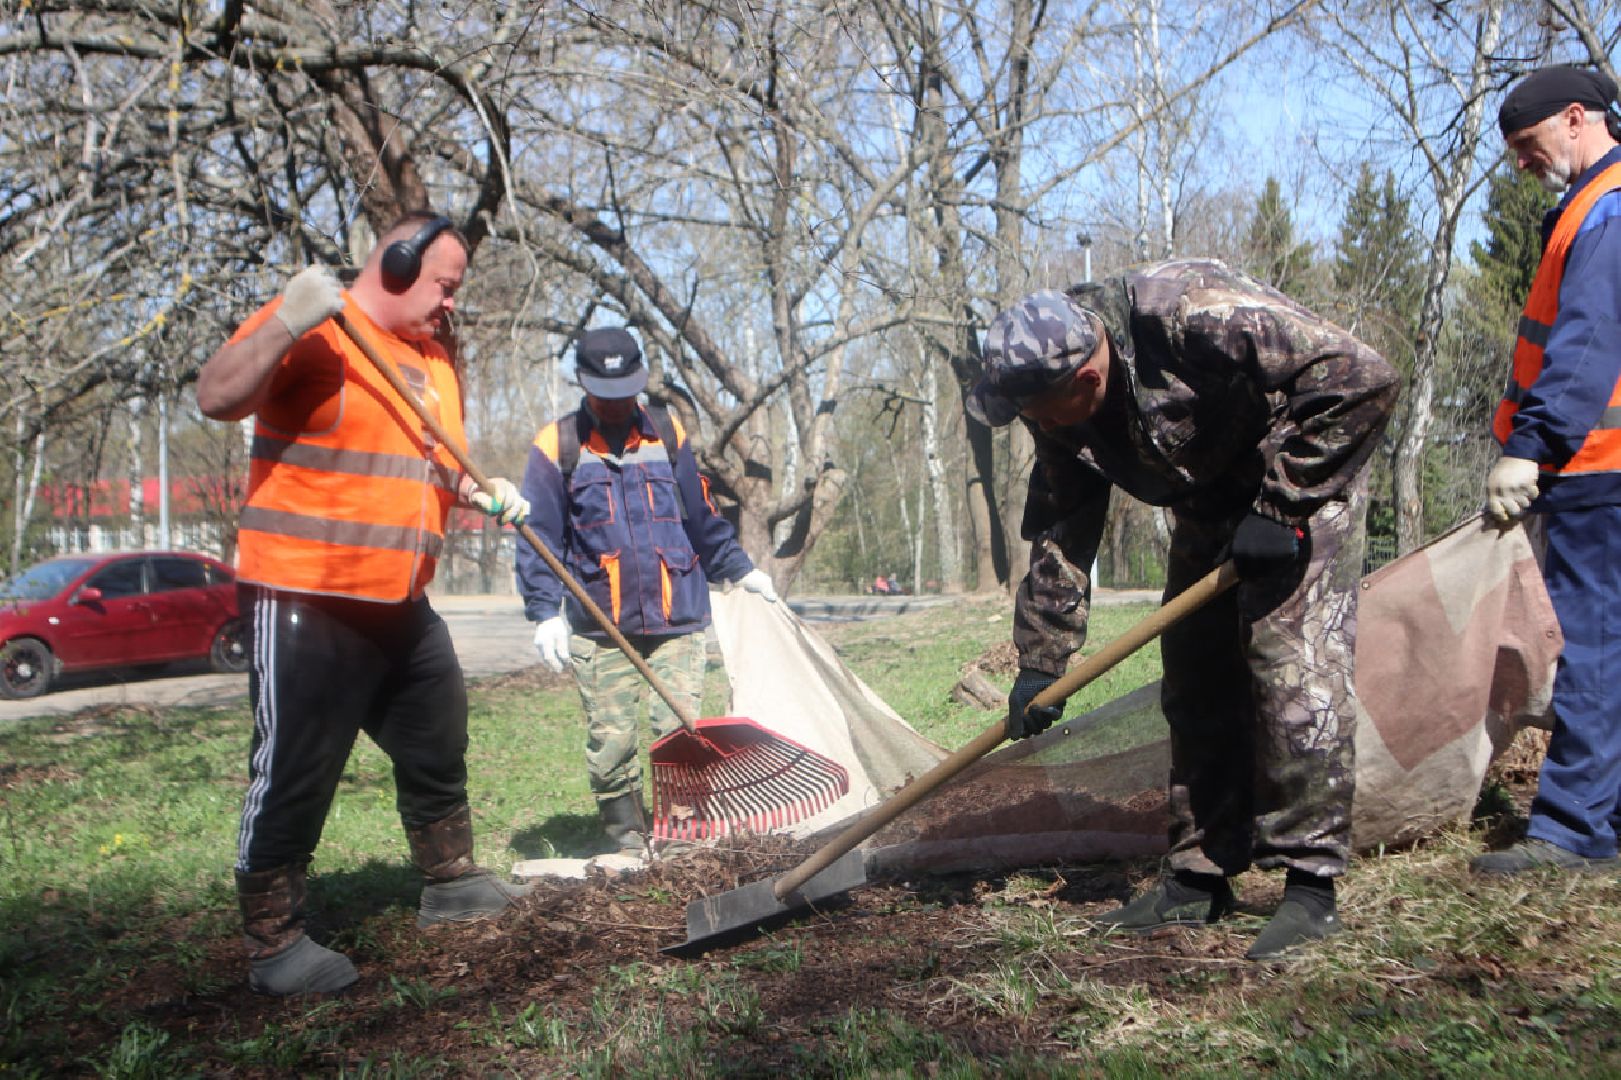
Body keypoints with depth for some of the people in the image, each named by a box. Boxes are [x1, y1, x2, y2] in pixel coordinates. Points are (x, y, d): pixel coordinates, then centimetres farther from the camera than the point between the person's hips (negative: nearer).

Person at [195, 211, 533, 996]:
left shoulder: (434, 358, 15)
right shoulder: (311, 328, -10)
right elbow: (217, 397, -22)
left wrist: (480, 493, 6)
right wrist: (287, 324, -33)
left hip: (402, 606, 9)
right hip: (305, 603, -8)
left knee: (439, 749, 18)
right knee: (293, 775, -2)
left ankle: (450, 883, 35)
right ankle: (274, 943, 10)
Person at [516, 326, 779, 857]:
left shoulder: (667, 433, 10)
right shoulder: (556, 446, 2)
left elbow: (701, 517, 20)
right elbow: (540, 538, 0)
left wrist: (740, 570, 22)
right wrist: (545, 613, -8)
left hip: (678, 620, 2)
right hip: (599, 631, -1)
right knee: (610, 744, 1)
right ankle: (629, 848, 16)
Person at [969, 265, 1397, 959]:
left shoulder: (1195, 312, -35)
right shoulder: (1061, 405, -12)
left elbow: (1362, 378, -32)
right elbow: (1060, 532, -3)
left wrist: (1282, 505, -29)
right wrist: (1041, 661, -5)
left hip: (1304, 483, -7)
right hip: (1210, 508, 7)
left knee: (1294, 662, -18)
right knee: (1194, 681, 4)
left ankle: (1311, 887, -10)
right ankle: (1198, 878, 13)